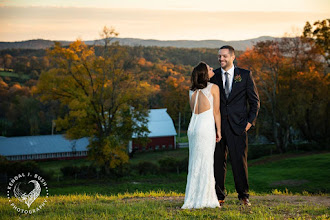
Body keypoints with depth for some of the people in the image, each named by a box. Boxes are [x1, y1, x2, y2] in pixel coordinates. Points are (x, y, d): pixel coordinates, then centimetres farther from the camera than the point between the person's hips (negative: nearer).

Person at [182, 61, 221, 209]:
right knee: (205, 162, -3)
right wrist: (219, 130, 5)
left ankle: (192, 198, 9)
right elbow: (216, 112, 0)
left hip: (193, 126, 6)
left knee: (195, 163, 9)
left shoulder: (192, 90, 14)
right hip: (206, 126, -6)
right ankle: (203, 199, -3)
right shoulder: (213, 88, -2)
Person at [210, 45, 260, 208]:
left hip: (238, 126, -2)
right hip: (218, 126, 2)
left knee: (239, 161, -1)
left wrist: (250, 121, -1)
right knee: (217, 162, 2)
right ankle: (219, 197, 11)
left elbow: (255, 101, 8)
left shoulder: (245, 75, 4)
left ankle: (243, 196, 11)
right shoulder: (213, 76, 8)